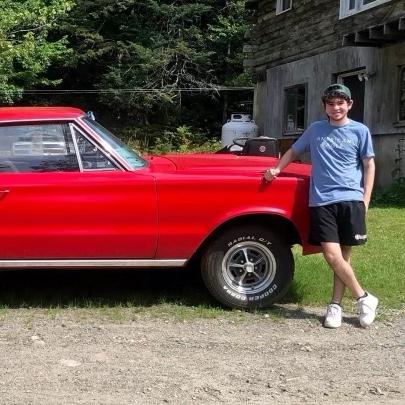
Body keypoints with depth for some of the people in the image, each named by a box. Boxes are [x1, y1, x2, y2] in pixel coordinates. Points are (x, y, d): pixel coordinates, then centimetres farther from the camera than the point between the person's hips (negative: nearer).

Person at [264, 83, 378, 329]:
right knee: (333, 256, -8)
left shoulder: (360, 131, 6)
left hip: (351, 200, -1)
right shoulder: (315, 130, 12)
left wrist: (365, 202, -1)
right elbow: (294, 152, 24)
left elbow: (369, 166, 8)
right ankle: (365, 297, 6)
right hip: (321, 201, 1)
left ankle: (336, 305, 13)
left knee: (343, 256, 2)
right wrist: (276, 169, 9)